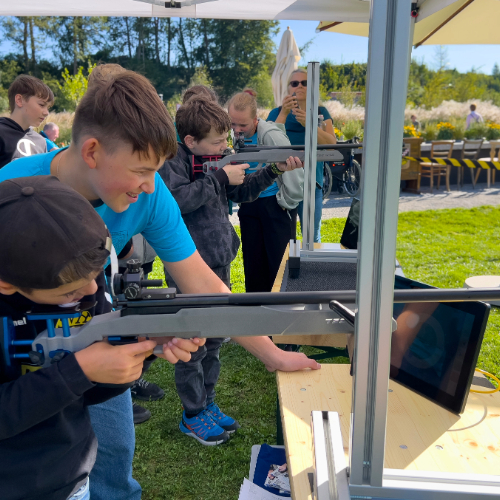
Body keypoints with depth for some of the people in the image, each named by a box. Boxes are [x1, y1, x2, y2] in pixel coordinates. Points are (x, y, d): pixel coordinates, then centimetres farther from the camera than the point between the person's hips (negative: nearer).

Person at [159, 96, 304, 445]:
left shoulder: (213, 159, 9)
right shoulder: (173, 161, -12)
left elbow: (241, 192, 16)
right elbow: (178, 199, -29)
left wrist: (275, 171, 4)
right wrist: (220, 177, -22)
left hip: (219, 265, 8)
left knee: (214, 340, 16)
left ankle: (208, 404, 33)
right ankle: (193, 416, 21)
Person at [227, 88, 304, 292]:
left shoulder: (271, 135, -19)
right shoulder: (238, 136, 3)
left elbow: (294, 173, -19)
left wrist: (286, 202, -11)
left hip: (276, 206, -7)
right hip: (250, 206, 7)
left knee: (279, 267, -2)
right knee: (252, 265, 13)